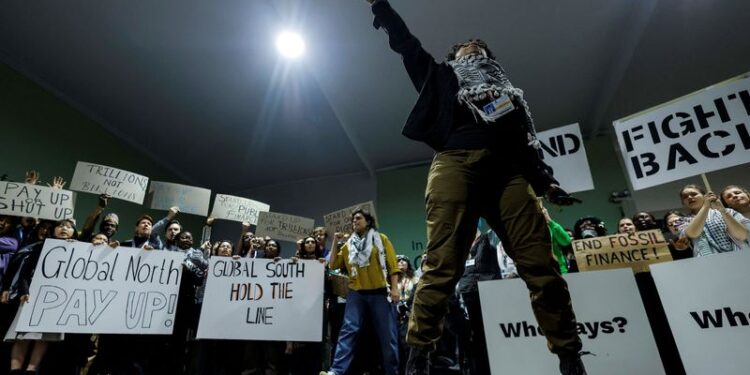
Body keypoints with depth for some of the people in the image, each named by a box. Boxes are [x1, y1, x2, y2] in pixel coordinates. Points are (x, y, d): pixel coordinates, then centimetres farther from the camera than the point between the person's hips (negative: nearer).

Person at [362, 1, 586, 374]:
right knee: (442, 265, -13)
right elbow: (404, 43, 28)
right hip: (455, 162, -3)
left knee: (542, 265, -8)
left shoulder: (506, 90, 36)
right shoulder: (442, 76, 31)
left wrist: (546, 182, 13)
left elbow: (527, 141, 27)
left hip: (507, 169, 3)